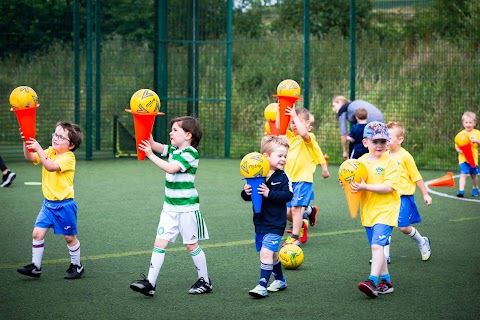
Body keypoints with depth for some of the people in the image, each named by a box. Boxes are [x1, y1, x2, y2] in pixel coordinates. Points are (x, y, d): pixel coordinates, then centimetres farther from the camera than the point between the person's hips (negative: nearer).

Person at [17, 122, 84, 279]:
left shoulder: (68, 157, -17)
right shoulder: (49, 152, 5)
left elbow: (50, 166, -31)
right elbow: (30, 157, -3)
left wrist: (38, 148, -34)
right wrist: (26, 142, -19)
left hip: (64, 204, -6)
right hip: (48, 203, 6)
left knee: (69, 237, 7)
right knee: (38, 232, -1)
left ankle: (76, 266, 24)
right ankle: (35, 266, 6)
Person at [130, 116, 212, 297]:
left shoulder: (190, 153, -15)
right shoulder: (173, 150, 10)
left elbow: (170, 168, -26)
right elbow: (155, 145, 2)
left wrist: (150, 155, -24)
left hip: (187, 208, -7)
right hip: (170, 207, 7)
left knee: (191, 245, 4)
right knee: (160, 243, -2)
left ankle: (205, 281, 20)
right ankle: (150, 283, -5)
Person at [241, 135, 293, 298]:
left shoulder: (283, 177, -8)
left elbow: (288, 195, -19)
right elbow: (247, 196, 7)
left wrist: (269, 193, -26)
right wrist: (246, 192, -15)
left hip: (275, 224, -5)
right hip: (260, 222, 5)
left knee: (266, 252, -15)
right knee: (272, 254, 19)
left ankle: (262, 286, -11)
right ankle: (280, 280, 37)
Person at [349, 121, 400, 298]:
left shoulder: (390, 162, -9)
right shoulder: (361, 162, 7)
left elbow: (388, 187, -18)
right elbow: (355, 182, 12)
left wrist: (365, 187, -24)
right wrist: (349, 185, -11)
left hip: (385, 210, -6)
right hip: (368, 211, 6)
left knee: (377, 245, -18)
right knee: (377, 247, 12)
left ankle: (373, 281, -22)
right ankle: (386, 281, 22)